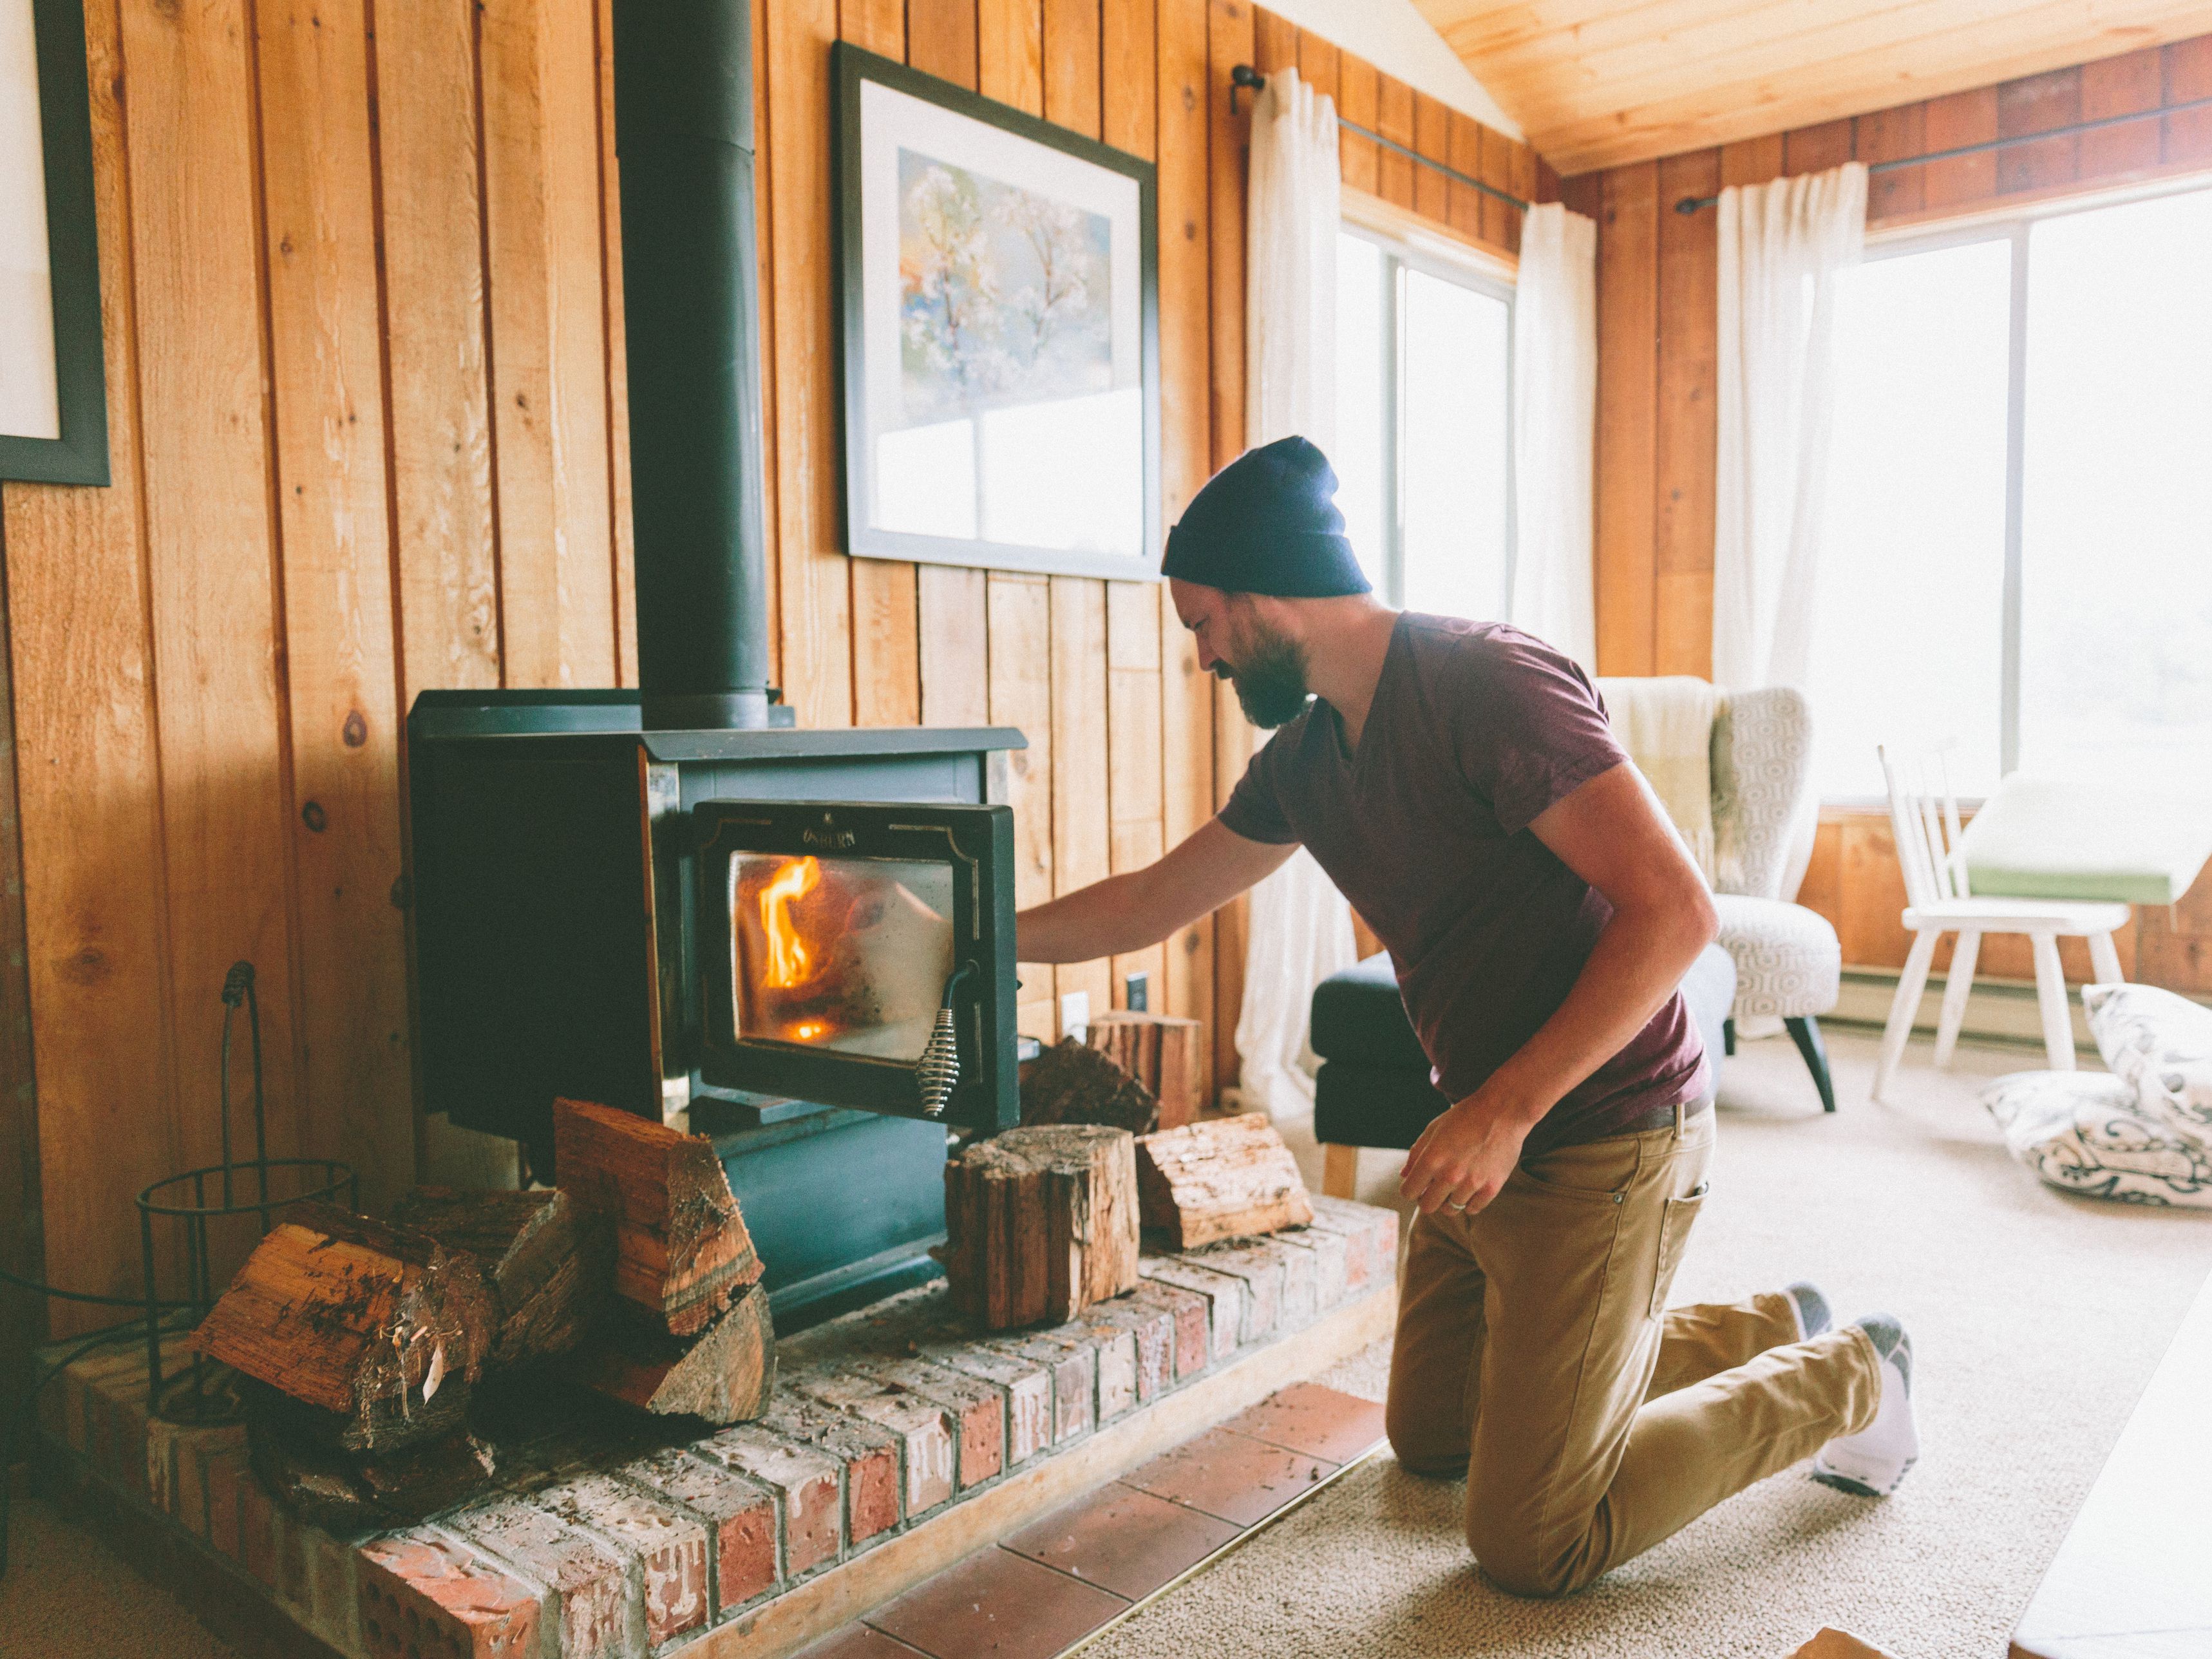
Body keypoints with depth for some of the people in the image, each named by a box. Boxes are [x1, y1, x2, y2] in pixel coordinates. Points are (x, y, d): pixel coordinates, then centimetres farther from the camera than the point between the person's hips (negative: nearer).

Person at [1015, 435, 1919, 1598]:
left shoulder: (1487, 684, -21)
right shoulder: (1304, 758, 5)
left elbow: (1673, 909, -26)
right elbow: (1151, 902, 17)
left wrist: (1506, 1110, -26)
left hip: (1600, 1141, -9)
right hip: (1487, 1135, 9)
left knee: (1529, 1546, -2)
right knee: (1429, 1438, 24)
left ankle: (1845, 1380, 17)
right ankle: (1771, 1328, 31)